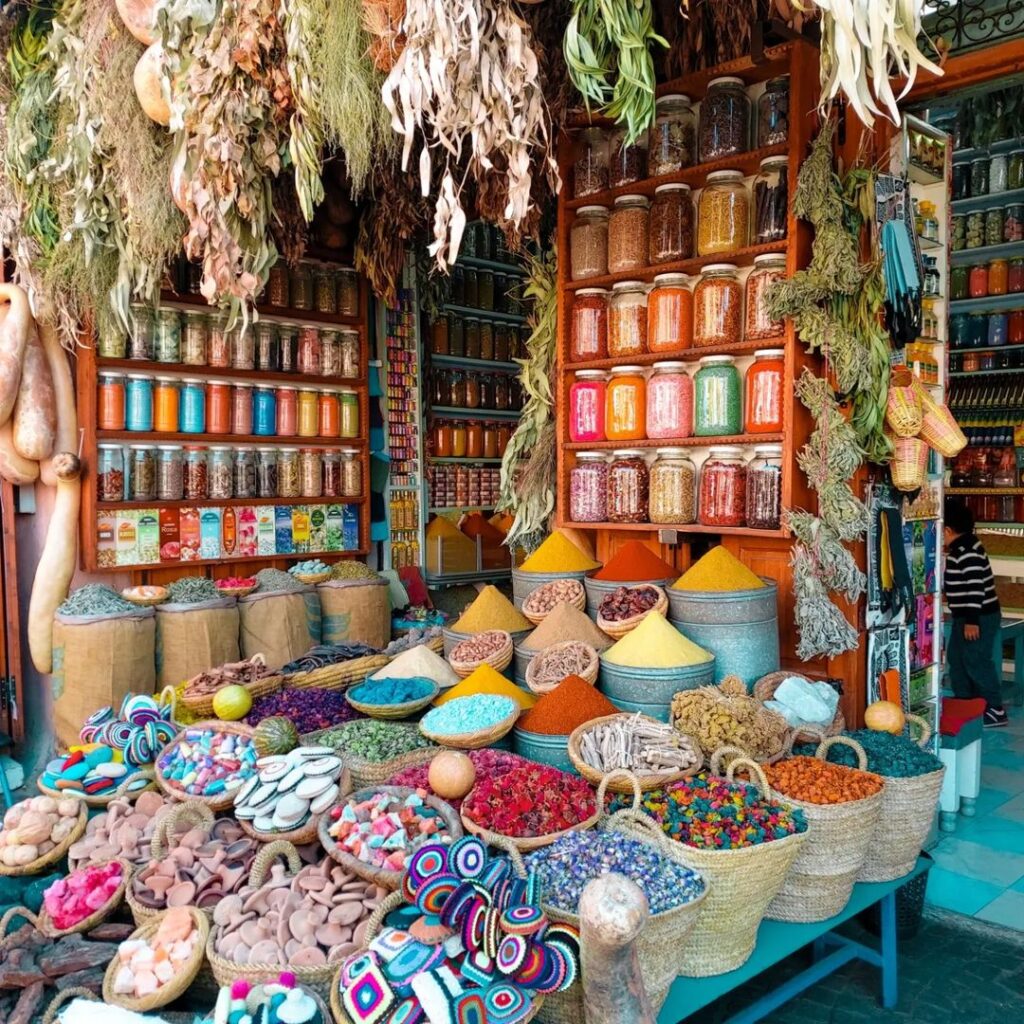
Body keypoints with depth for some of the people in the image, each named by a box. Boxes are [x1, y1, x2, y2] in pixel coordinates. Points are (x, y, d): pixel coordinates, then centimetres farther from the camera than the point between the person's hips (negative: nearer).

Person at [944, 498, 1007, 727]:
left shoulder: (967, 551, -22)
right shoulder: (960, 548, 9)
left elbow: (975, 587, -26)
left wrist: (972, 621, -25)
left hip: (980, 617, -10)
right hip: (966, 616, 10)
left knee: (977, 662, -5)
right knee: (956, 659, 15)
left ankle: (995, 710, 4)